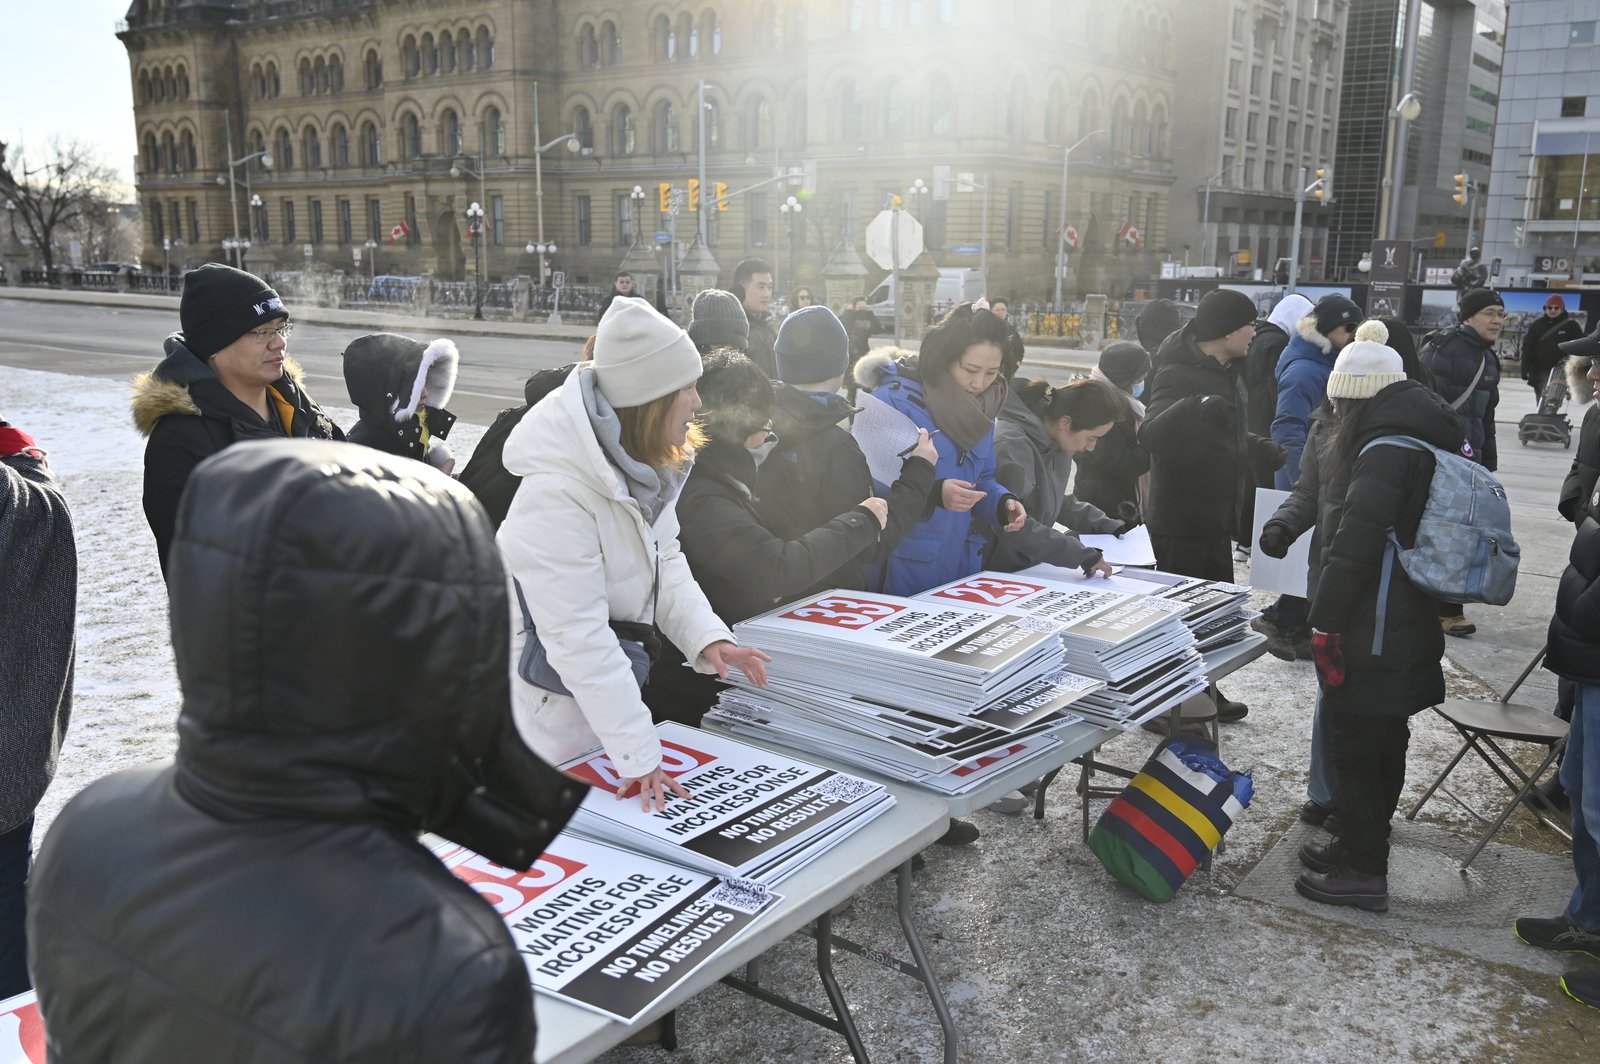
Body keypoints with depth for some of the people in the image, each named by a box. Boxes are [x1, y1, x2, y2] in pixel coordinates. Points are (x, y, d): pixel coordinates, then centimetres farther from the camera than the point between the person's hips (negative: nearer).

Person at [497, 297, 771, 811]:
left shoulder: (645, 465, -3)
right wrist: (638, 754, -32)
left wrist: (708, 636, -14)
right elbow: (579, 637, -32)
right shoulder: (556, 495, -31)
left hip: (609, 685, 8)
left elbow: (666, 560, 4)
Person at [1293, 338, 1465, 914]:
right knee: (1381, 742, 19)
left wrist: (1324, 623, -17)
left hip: (1373, 634, -10)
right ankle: (1358, 844, 33)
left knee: (1357, 745, 0)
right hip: (1413, 625, 10)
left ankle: (1363, 871, 10)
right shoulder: (1434, 440, 11)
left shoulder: (1386, 451, -19)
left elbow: (1355, 547, -23)